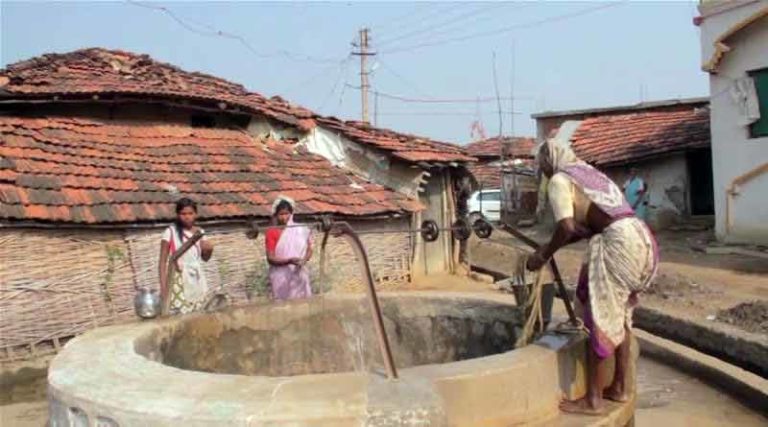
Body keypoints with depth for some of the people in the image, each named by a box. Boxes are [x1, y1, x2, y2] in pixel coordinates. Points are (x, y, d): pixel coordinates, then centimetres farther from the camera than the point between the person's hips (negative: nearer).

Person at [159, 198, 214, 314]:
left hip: (197, 281, 5)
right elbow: (163, 261, -7)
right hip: (178, 281, -5)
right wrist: (163, 286, -14)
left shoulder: (200, 232, 6)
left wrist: (209, 250, -5)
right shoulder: (171, 232, -7)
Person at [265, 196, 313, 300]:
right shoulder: (271, 232, -7)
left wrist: (304, 260, -13)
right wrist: (289, 261, -25)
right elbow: (270, 258, -11)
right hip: (281, 277, -3)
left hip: (299, 275, 3)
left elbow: (309, 249, 8)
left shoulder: (300, 230, 2)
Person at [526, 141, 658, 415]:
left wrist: (544, 254, 1)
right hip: (641, 237, 9)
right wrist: (554, 245, 28)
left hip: (619, 243, -9)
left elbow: (566, 227, -13)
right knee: (618, 313, 20)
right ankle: (620, 387, 28)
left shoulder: (560, 180, 0)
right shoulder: (591, 172, 26)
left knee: (600, 317, 1)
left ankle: (593, 399, 9)